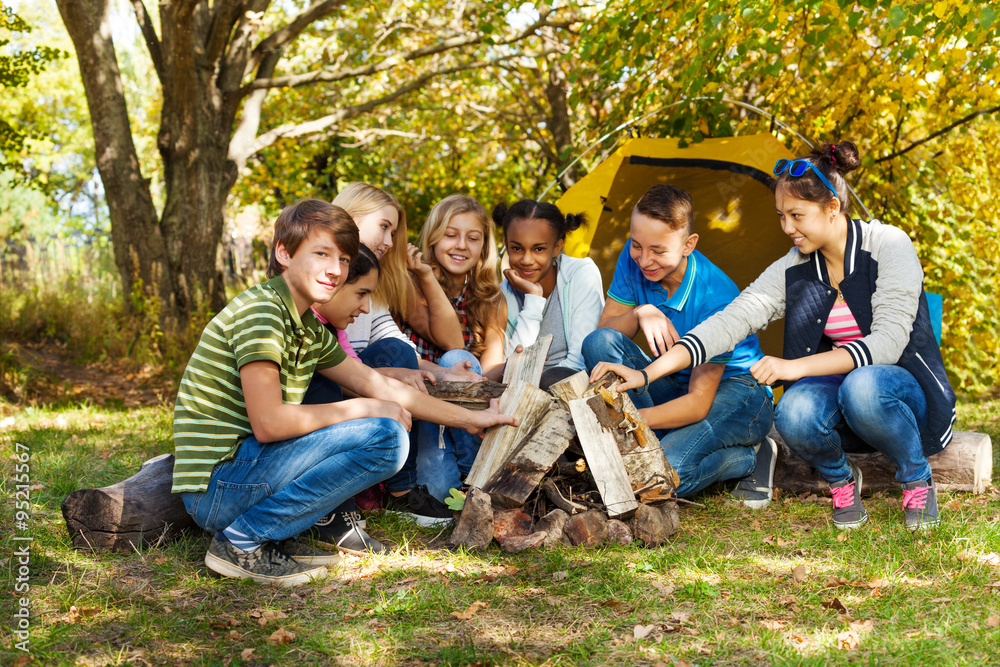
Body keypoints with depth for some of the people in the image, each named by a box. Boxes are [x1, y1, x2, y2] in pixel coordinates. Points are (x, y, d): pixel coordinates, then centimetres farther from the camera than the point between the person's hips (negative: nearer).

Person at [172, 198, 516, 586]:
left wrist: (470, 419, 21)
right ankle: (243, 540, -11)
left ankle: (271, 537, 5)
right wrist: (362, 409, -10)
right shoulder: (261, 311, -14)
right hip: (217, 487, -9)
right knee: (384, 436, -17)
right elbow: (268, 423, -22)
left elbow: (379, 386, 21)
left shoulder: (309, 328, 14)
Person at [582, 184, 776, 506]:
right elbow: (605, 329, -7)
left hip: (737, 391, -6)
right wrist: (639, 313, -29)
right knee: (598, 342, -22)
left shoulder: (717, 297, -29)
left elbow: (699, 403, -30)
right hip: (675, 386, 6)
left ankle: (752, 457, -5)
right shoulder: (633, 261, -12)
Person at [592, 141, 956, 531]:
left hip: (909, 393, -3)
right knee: (794, 413, -32)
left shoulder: (889, 245, -15)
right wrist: (647, 374, -23)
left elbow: (887, 342, -24)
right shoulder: (792, 270, -3)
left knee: (862, 386, -39)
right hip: (840, 390, 3)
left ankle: (917, 480, -11)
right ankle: (841, 480, 1)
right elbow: (730, 322, -12)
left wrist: (797, 367, -31)